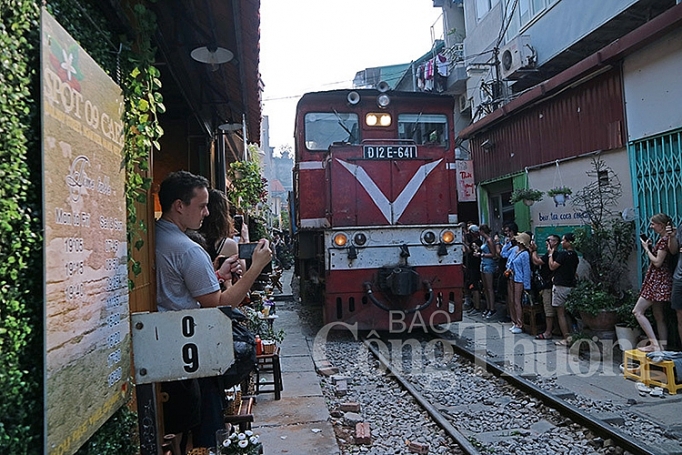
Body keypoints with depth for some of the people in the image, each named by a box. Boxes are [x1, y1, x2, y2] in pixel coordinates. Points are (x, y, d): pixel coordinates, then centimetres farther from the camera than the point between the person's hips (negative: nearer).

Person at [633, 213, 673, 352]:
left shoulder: (665, 239, -15)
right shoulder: (662, 239, 15)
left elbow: (657, 262, -18)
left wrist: (647, 248, -7)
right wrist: (650, 247, 9)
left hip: (658, 281, -10)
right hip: (657, 280, 10)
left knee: (637, 311, -10)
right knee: (659, 316, 11)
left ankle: (654, 344, -10)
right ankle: (662, 347, 14)